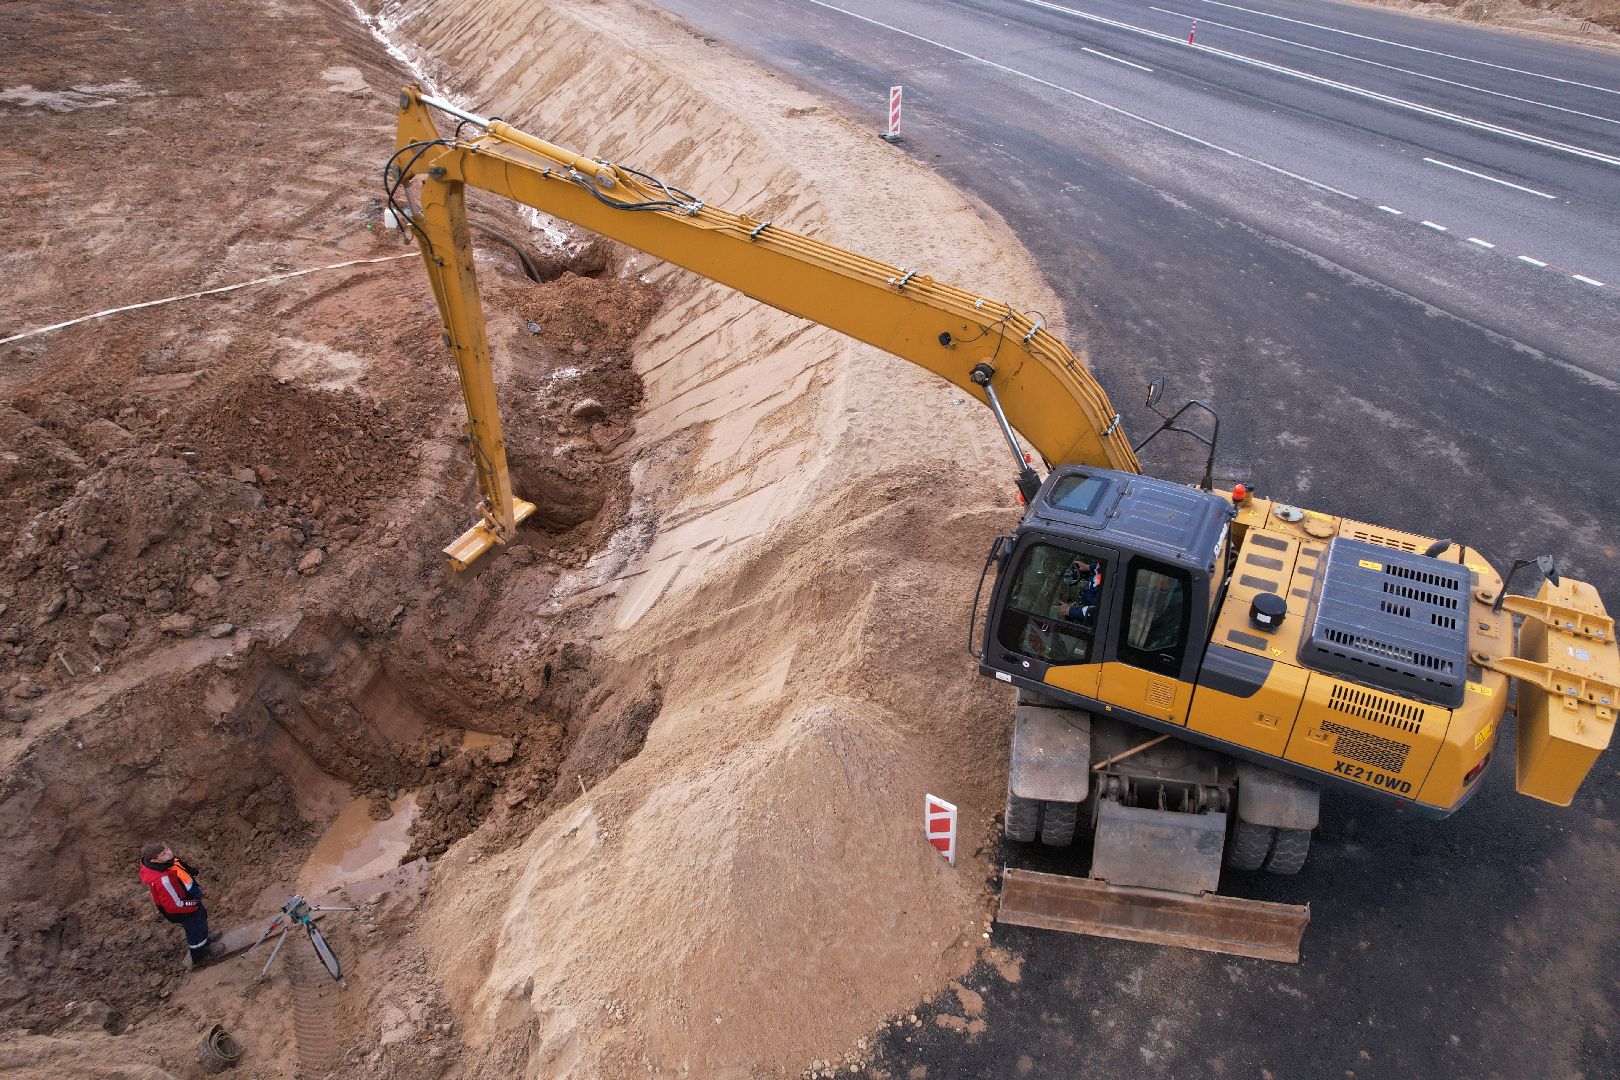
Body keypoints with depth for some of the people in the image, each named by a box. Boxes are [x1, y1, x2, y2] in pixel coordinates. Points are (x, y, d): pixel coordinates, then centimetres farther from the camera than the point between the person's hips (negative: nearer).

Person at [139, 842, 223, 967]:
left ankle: (204, 937, 62)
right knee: (195, 930, 19)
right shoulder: (163, 880, -45)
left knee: (202, 915, 34)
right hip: (182, 909, -8)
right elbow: (175, 904, -32)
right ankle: (199, 957, 46)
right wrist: (194, 903, -17)